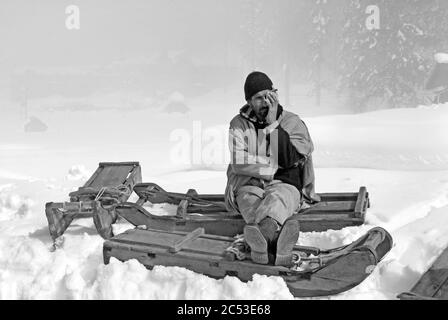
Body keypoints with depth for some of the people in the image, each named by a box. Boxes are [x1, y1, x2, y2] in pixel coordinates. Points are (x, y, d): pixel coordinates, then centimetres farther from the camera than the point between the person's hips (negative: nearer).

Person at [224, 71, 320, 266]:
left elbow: (289, 159, -10)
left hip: (285, 185, -1)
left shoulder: (292, 122, 7)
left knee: (277, 199, -37)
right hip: (249, 185, 1)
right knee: (250, 200, -35)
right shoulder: (239, 124, 8)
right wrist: (274, 166, -6)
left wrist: (273, 125, -12)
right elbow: (239, 163, -5)